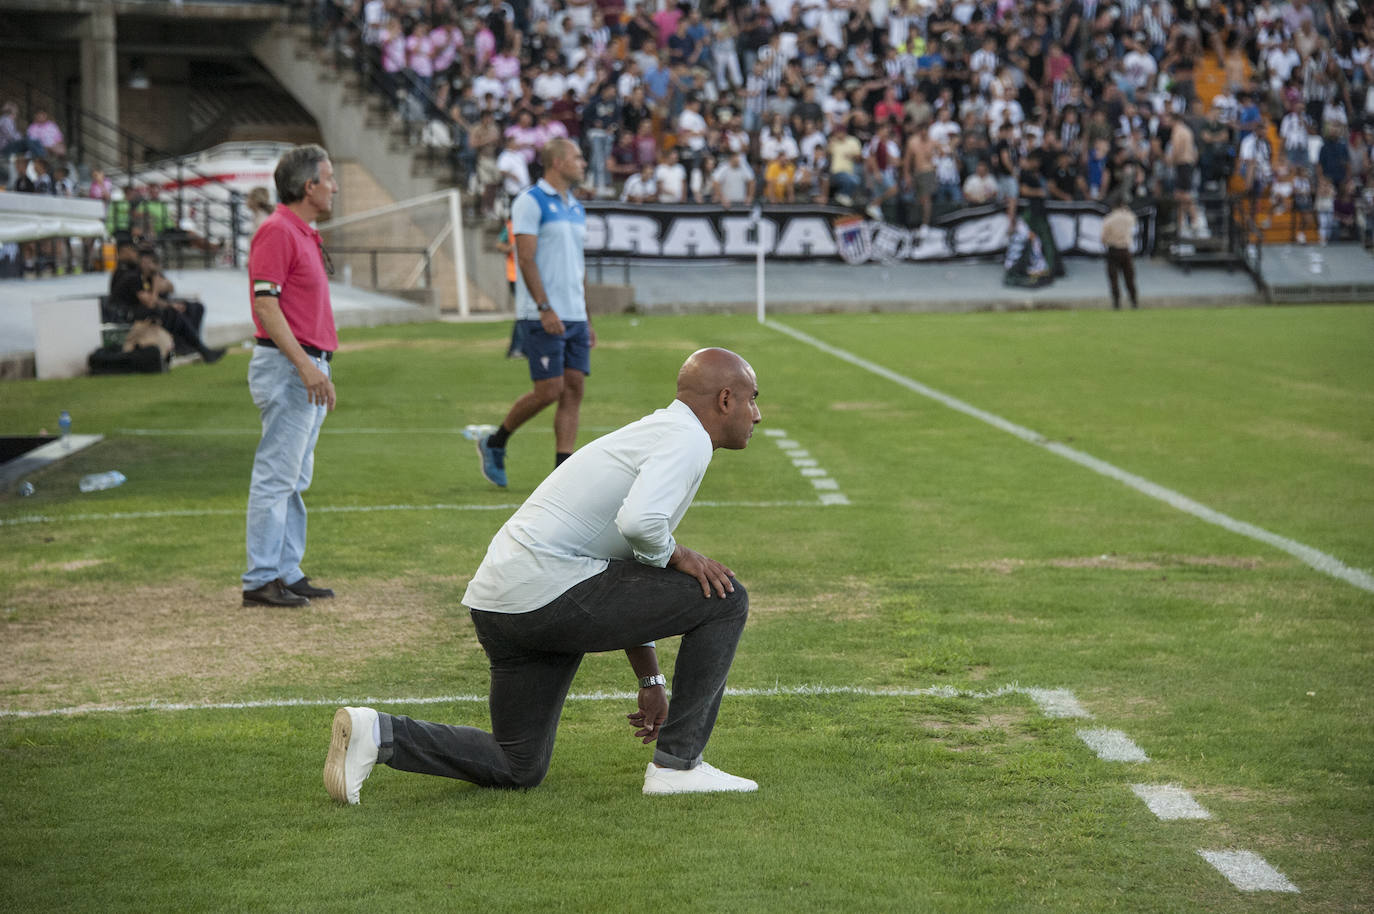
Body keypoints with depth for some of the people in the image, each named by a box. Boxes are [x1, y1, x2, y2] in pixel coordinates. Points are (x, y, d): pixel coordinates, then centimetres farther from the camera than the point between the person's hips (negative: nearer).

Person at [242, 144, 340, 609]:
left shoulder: (305, 235, 18)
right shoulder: (276, 231, -12)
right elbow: (265, 304, -19)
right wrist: (305, 364, -23)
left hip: (309, 366, 10)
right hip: (287, 366, -10)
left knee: (294, 479, 12)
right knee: (276, 475, -8)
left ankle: (288, 573, 17)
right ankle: (260, 580, -5)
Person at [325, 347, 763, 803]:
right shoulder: (686, 439, -6)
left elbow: (624, 587, 30)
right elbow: (638, 523, -28)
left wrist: (650, 681, 30)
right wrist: (678, 556, -6)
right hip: (549, 593, -10)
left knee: (518, 767, 19)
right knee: (724, 598, -3)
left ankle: (376, 734, 7)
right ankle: (678, 763, 2)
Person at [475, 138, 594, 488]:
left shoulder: (576, 207, 18)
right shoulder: (530, 202, -7)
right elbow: (526, 259, -14)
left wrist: (586, 319, 18)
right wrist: (545, 308, -22)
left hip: (574, 316, 8)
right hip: (542, 316, -8)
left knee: (574, 389, 0)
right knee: (549, 389, -10)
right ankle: (494, 443, 11)